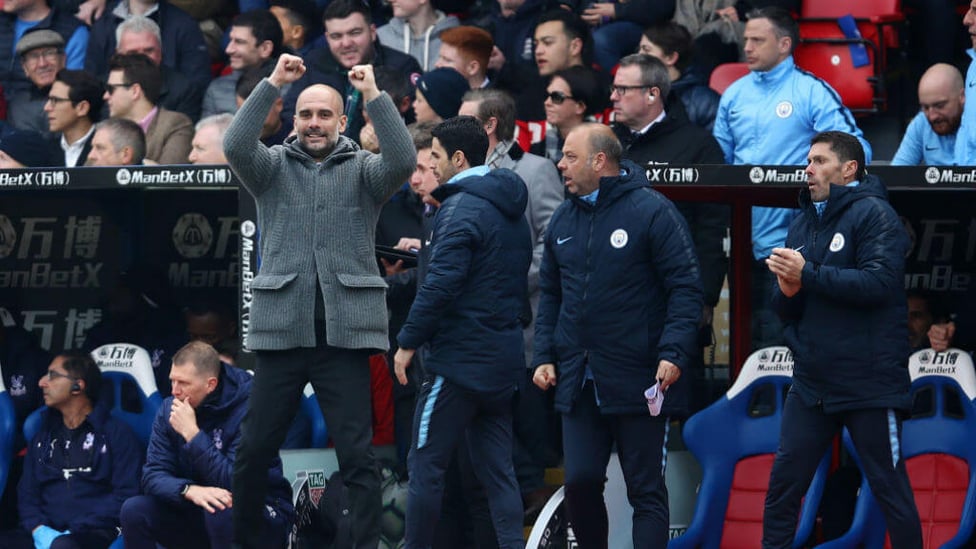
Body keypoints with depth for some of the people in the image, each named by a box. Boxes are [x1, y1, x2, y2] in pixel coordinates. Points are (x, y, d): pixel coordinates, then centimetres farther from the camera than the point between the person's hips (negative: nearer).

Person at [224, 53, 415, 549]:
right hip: (281, 330, 1)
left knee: (357, 456, -4)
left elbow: (402, 160, -13)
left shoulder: (363, 170, 7)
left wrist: (373, 95, -17)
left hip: (344, 334, -1)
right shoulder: (273, 167, 10)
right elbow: (235, 145, -9)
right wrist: (273, 84, -14)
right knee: (254, 451, 7)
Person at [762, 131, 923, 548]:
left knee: (890, 489, 1)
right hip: (811, 384, 7)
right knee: (782, 486, 5)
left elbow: (879, 283, -22)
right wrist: (787, 291, -9)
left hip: (868, 384, -7)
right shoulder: (803, 223, 14)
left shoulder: (873, 214, -8)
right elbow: (786, 310, 14)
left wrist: (808, 273, -19)